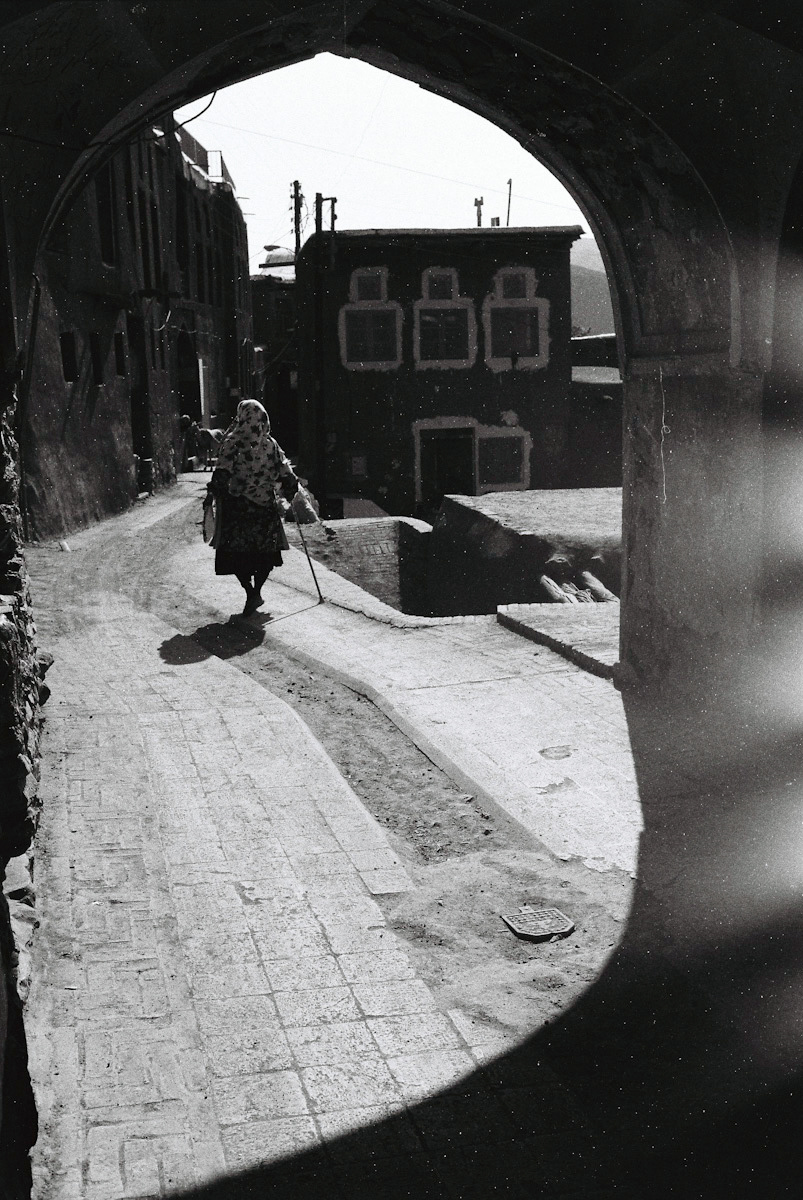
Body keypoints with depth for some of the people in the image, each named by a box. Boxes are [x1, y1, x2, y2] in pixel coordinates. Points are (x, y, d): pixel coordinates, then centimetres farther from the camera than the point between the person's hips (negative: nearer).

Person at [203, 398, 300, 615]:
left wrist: (212, 494, -8)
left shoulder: (232, 442, -8)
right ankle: (256, 591, 14)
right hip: (265, 506, 3)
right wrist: (290, 494, 18)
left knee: (236, 551, 5)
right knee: (264, 551, 16)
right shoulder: (270, 444, 3)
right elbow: (287, 475, 4)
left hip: (236, 506, -3)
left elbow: (222, 473, -16)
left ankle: (251, 593, -6)